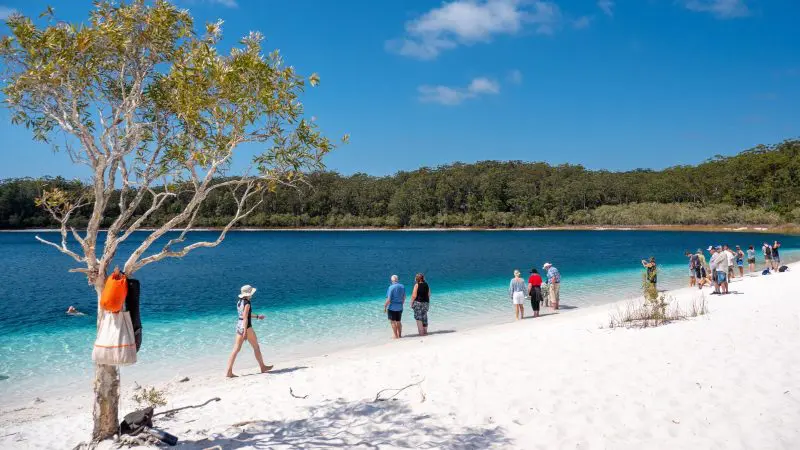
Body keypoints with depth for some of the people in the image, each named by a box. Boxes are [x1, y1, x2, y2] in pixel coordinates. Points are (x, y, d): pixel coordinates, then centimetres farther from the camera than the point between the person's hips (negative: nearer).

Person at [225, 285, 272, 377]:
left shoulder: (239, 302, 10)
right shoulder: (247, 303, -16)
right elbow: (245, 318, -20)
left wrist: (257, 316, 32)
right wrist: (245, 332, -21)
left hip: (239, 326, 8)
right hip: (246, 327, -8)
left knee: (236, 349, 5)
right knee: (256, 347, 9)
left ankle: (229, 372, 1)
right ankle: (263, 367, 22)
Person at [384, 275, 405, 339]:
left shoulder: (391, 287, -15)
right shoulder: (402, 287, 3)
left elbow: (389, 299, -16)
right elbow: (404, 297, 11)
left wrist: (385, 306, -7)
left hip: (392, 307, -6)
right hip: (400, 307, 6)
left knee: (393, 321, 4)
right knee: (398, 321, 16)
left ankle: (395, 335, 6)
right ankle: (399, 334, 21)